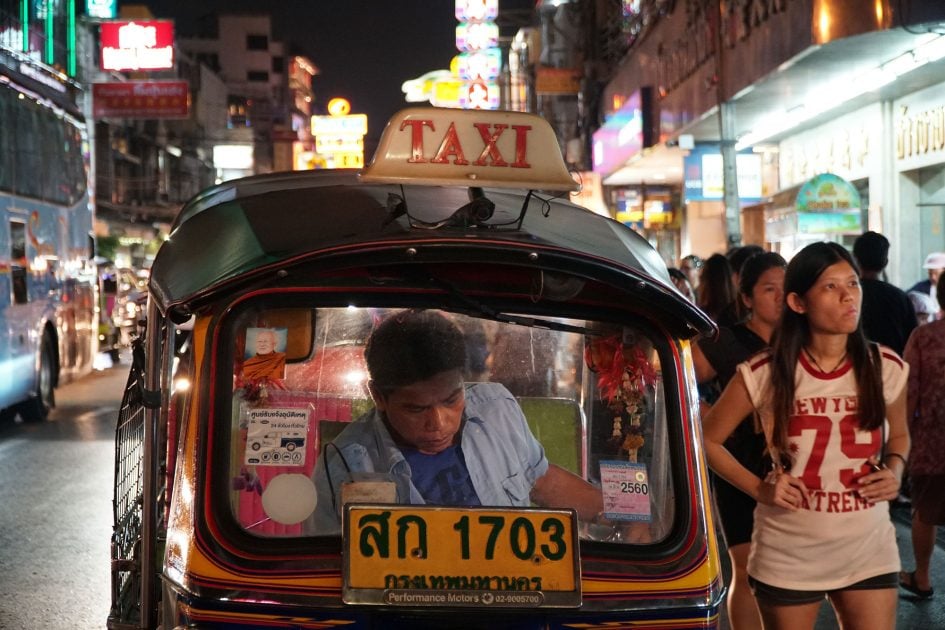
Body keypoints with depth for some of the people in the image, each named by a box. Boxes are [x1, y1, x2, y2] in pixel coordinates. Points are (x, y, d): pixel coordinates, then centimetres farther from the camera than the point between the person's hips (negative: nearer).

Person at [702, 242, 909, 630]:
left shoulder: (886, 368, -3)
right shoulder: (764, 374, -11)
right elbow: (707, 439, 0)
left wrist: (894, 470, -4)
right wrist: (758, 489, -10)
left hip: (868, 550, 2)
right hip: (788, 555, -2)